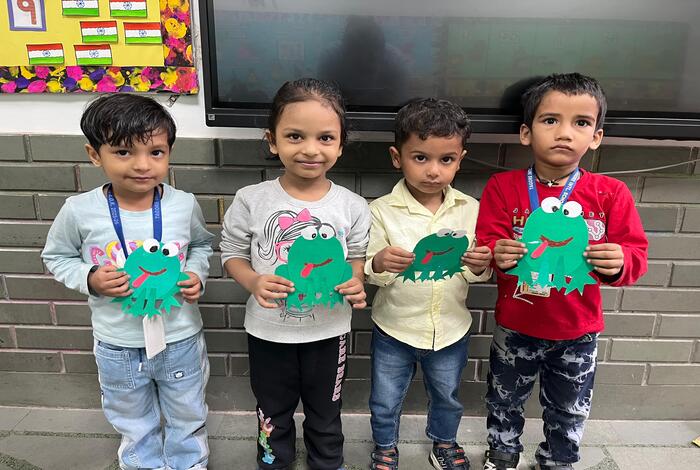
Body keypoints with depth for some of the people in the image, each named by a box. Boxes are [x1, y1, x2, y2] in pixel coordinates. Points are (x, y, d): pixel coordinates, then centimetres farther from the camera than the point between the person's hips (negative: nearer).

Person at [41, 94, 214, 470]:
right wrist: (89, 280, -17)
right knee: (134, 426, 25)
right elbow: (57, 257, 2)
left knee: (188, 421, 23)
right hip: (118, 347, 0)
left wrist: (196, 274, -12)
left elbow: (202, 244, 7)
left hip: (180, 340, 0)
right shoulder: (80, 211, -16)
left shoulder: (184, 205, -14)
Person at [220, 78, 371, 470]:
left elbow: (359, 257, 1)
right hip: (269, 331, 0)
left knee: (325, 412, 24)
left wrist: (356, 284, -20)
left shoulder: (353, 207, -12)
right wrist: (253, 282, -23)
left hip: (328, 331, 0)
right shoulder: (251, 201, -15)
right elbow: (232, 253, -3)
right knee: (273, 411, 25)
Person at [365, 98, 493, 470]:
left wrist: (480, 266, -24)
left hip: (450, 331, 2)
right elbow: (368, 272, -13)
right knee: (385, 400, 20)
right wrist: (378, 264, -36)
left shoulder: (470, 210, -8)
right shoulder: (382, 211, -15)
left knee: (447, 397, 27)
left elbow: (479, 274, -1)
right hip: (394, 330, -2)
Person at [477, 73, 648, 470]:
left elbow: (636, 254, -8)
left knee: (570, 411, 23)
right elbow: (485, 246, -13)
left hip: (578, 332, 1)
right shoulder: (503, 187, -12)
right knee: (505, 401, 21)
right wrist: (498, 255, -35)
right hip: (516, 327, 0)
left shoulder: (610, 194, -9)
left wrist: (619, 262, -30)